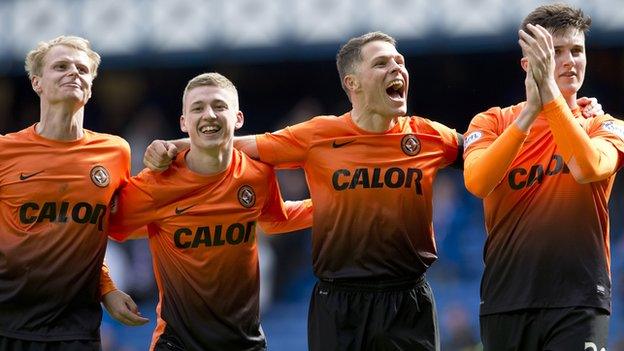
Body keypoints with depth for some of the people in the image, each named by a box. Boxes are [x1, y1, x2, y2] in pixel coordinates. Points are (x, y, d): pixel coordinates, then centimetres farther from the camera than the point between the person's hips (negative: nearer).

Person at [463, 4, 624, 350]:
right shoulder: (492, 122, 8)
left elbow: (587, 168, -17)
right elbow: (477, 182, -13)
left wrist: (549, 92, -23)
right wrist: (529, 112, -20)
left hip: (578, 299, -1)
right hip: (505, 300, 1)